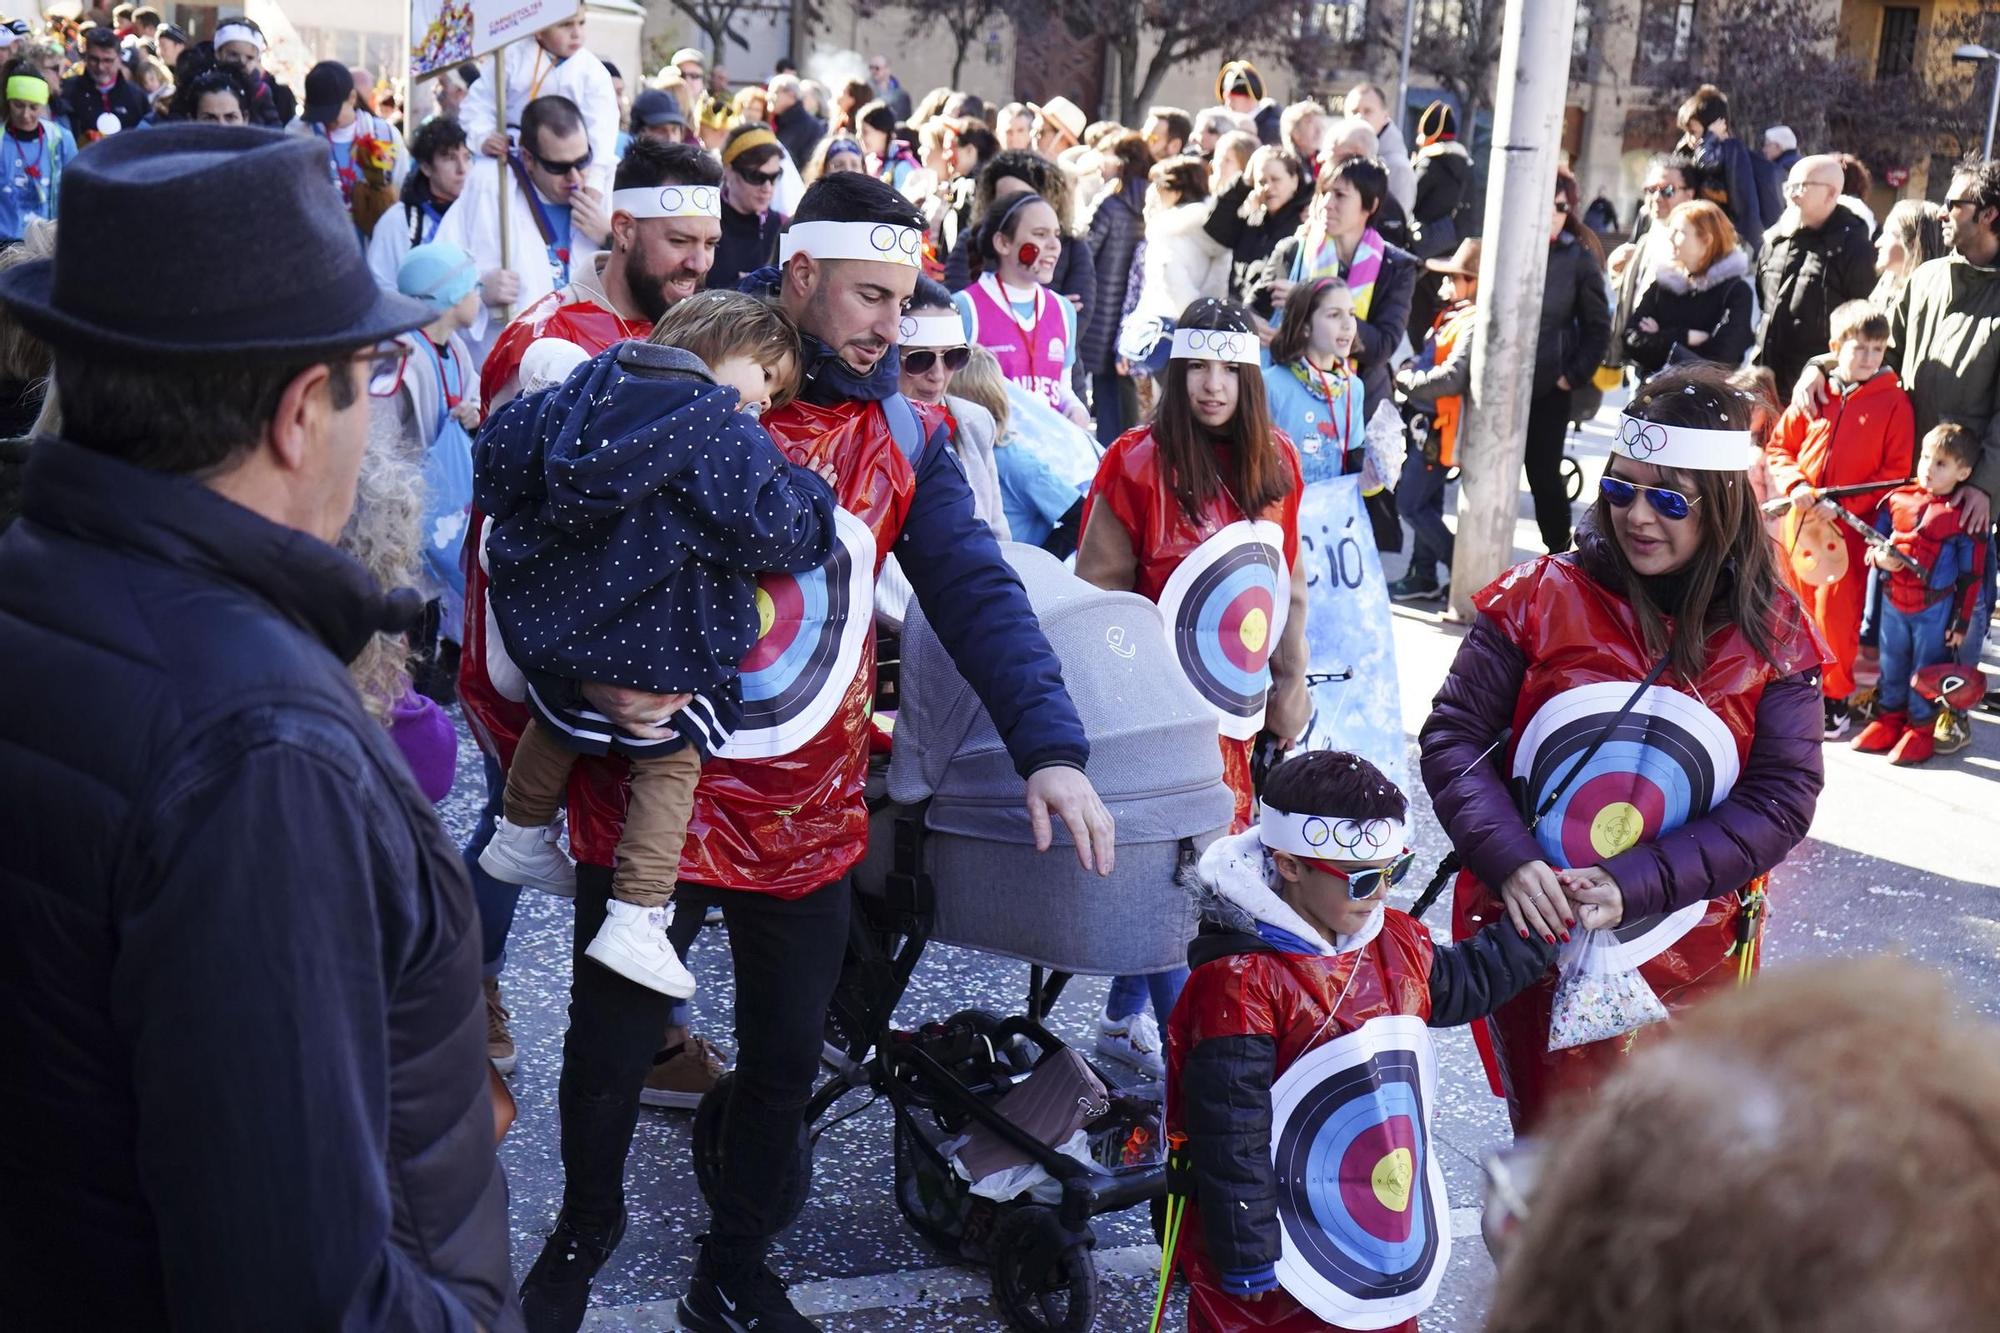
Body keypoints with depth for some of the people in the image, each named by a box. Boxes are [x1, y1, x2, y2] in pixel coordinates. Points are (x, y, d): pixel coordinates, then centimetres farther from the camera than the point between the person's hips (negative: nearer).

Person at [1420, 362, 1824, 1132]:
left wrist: (1633, 884, -20)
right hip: (1533, 942, -1)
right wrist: (1510, 862, -21)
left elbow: (1781, 801, -8)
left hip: (1690, 967, 1)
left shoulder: (1772, 635, -4)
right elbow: (1452, 737, -5)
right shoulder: (1541, 598, -6)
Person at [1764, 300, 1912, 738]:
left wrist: (1845, 505, -15)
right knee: (1798, 606, 14)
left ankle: (1836, 696, 13)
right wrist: (1794, 485, -10)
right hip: (1799, 520, 3)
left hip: (1851, 525, -3)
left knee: (1836, 611, -3)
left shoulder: (1894, 402, -5)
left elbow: (1897, 472, -6)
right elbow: (1778, 446, 8)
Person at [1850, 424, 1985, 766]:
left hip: (1935, 609, -4)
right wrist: (1879, 557, -14)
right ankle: (1888, 719, 30)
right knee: (1892, 664, 15)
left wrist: (1960, 622, -6)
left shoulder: (1964, 516, -10)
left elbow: (1970, 575, -6)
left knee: (1926, 667, 5)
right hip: (1893, 600, 4)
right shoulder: (1897, 499, 0)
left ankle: (1920, 728, 17)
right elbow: (1874, 540, 11)